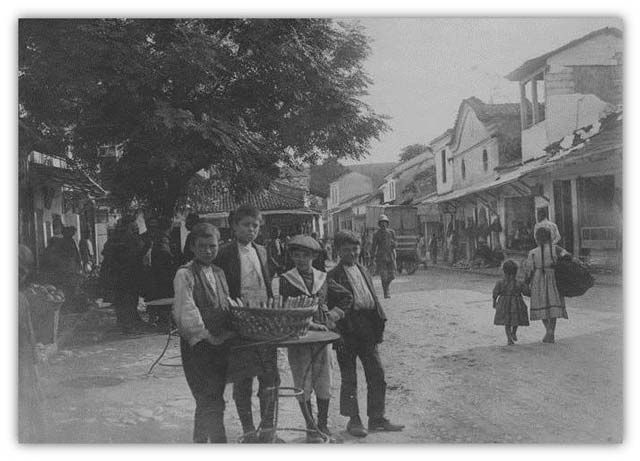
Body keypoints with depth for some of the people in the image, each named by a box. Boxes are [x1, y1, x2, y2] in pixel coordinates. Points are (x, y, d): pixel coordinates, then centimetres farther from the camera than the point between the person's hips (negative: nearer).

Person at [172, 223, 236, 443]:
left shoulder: (219, 273, 14)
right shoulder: (185, 275, -8)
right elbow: (187, 312, -14)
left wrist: (230, 332, 2)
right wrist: (209, 336, -16)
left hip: (220, 345, 7)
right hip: (197, 345, -7)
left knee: (208, 402, 15)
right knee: (211, 403, -8)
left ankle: (200, 441, 28)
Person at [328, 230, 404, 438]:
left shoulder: (363, 271, 16)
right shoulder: (333, 275, -5)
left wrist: (379, 323, 9)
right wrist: (339, 334, -15)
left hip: (367, 328, 6)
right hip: (347, 331, -6)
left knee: (377, 374, 8)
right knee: (349, 378, 5)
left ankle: (377, 418, 19)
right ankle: (353, 420, 16)